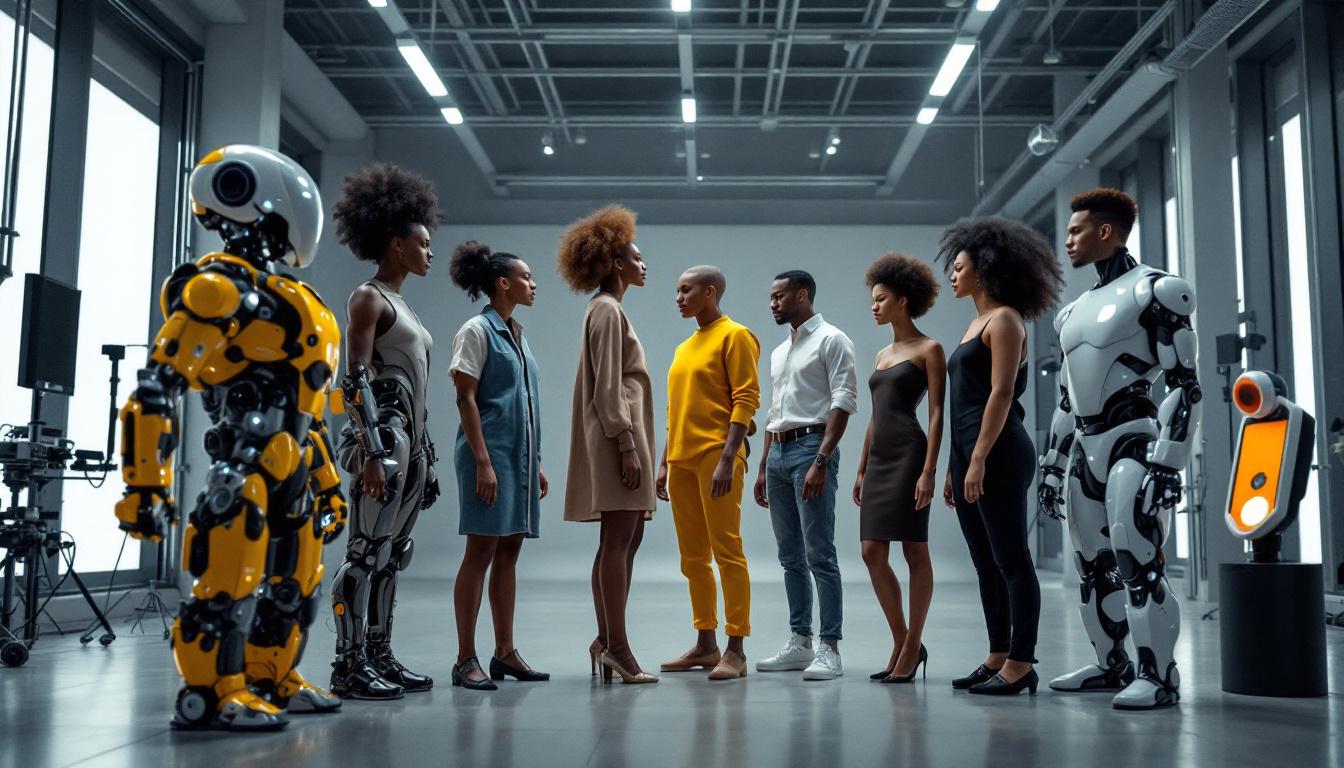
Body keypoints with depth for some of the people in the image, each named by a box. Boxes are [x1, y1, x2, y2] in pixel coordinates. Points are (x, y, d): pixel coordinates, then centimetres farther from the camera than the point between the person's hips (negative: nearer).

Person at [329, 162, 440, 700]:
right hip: (383, 437, -9)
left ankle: (379, 657, 15)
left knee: (392, 554, 10)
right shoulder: (368, 298, -5)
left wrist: (424, 455, 19)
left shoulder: (400, 304, 21)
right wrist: (372, 453, -21)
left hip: (411, 442, 9)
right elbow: (356, 380, -14)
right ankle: (349, 666, -5)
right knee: (367, 551, -8)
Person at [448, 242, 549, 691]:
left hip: (520, 456, 8)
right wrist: (483, 460, -19)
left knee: (509, 552, 9)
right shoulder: (477, 331, -5)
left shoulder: (517, 334, 18)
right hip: (490, 452, -8)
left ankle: (505, 652, 16)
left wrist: (536, 463, 18)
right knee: (481, 553, -6)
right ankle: (466, 659, -2)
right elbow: (466, 398, -11)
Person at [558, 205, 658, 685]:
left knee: (623, 541, 9)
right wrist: (627, 445, -20)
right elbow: (608, 386, -15)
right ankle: (616, 645, -10)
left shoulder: (609, 310, 22)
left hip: (624, 433, 10)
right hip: (617, 433, -10)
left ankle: (606, 640, 12)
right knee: (618, 540, -11)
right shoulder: (607, 310, -7)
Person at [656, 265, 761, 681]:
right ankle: (705, 644, 18)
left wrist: (727, 459, -20)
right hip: (682, 460, 8)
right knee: (692, 557, 10)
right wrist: (665, 464, 18)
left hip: (716, 457, -8)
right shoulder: (684, 347, 21)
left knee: (726, 551, -7)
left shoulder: (734, 336, -3)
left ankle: (736, 650, -3)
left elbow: (746, 399, -12)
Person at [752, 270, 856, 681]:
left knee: (819, 555, -10)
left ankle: (830, 648, -7)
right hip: (778, 452, 9)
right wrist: (763, 468, 19)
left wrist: (820, 461, -21)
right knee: (790, 556, 10)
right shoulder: (780, 351, 22)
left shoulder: (831, 340, -3)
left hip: (810, 448, -8)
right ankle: (800, 642, 16)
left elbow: (844, 401, -13)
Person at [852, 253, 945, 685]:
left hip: (909, 454, -8)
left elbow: (937, 414, -8)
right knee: (872, 552, 3)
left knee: (915, 552, -1)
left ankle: (911, 649, 7)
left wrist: (929, 471, -17)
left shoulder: (928, 350, -2)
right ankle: (902, 643, 15)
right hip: (879, 457, 8)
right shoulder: (882, 355, 19)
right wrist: (862, 469, 18)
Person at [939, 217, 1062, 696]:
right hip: (970, 454, 9)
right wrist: (954, 467, 18)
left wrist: (979, 460, -21)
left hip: (999, 454, -9)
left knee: (1011, 560, -5)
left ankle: (1020, 665, -1)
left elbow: (1000, 394, -16)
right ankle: (999, 657, 17)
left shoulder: (1004, 319, -6)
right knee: (986, 564, 11)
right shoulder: (977, 323, 21)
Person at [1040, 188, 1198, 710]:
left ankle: (1158, 676, -4)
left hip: (1131, 441, -8)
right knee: (1093, 565, 10)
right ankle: (1112, 666, 21)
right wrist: (1052, 464, 18)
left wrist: (1166, 464, -19)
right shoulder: (1075, 311, 18)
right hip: (1085, 448, 8)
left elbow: (1184, 385, -12)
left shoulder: (1154, 290, -6)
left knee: (1137, 560, -12)